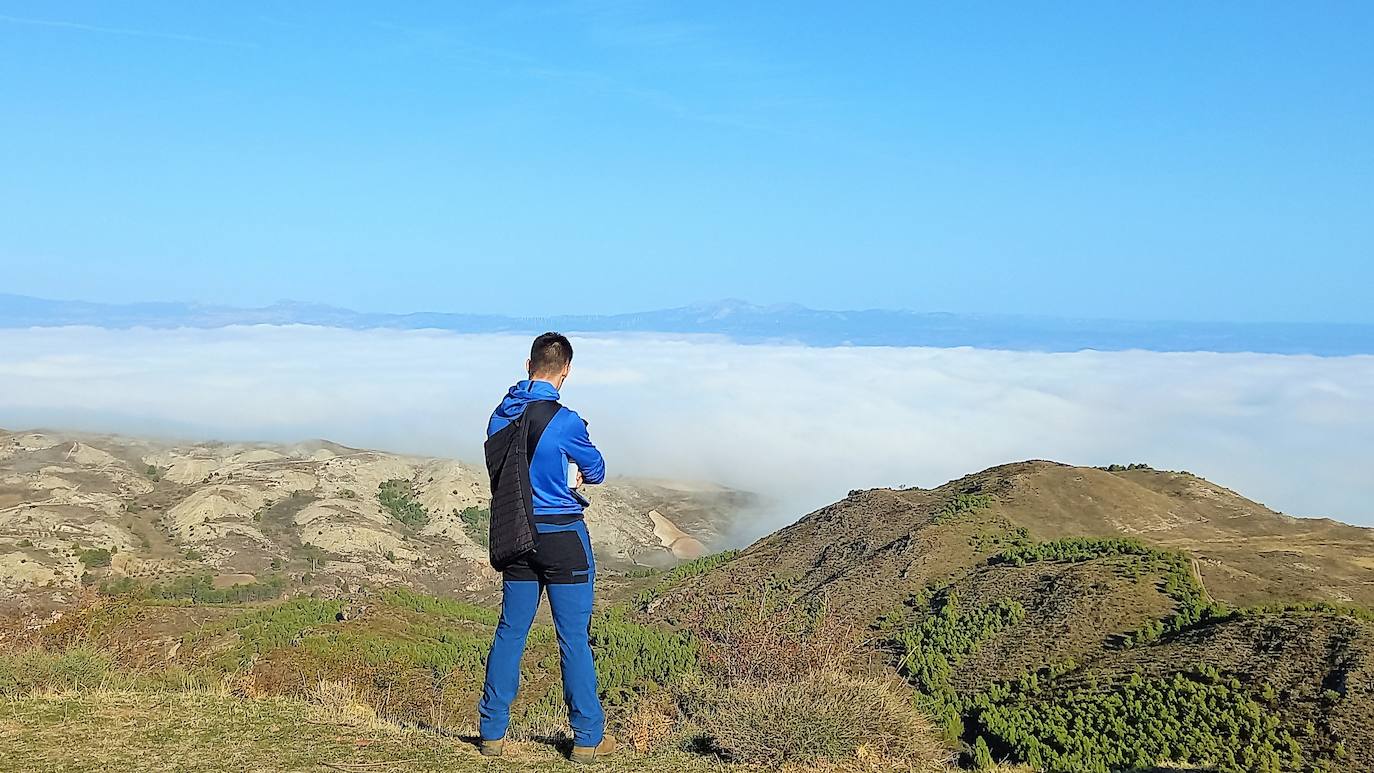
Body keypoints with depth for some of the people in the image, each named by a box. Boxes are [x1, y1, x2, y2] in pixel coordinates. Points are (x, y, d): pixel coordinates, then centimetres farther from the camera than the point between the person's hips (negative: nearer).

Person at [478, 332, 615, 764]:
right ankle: (588, 737, 10)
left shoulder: (500, 417, 2)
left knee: (510, 632, 12)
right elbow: (596, 472, -1)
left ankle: (492, 732, 18)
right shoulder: (564, 421, -17)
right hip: (562, 537, -5)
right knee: (574, 637, 2)